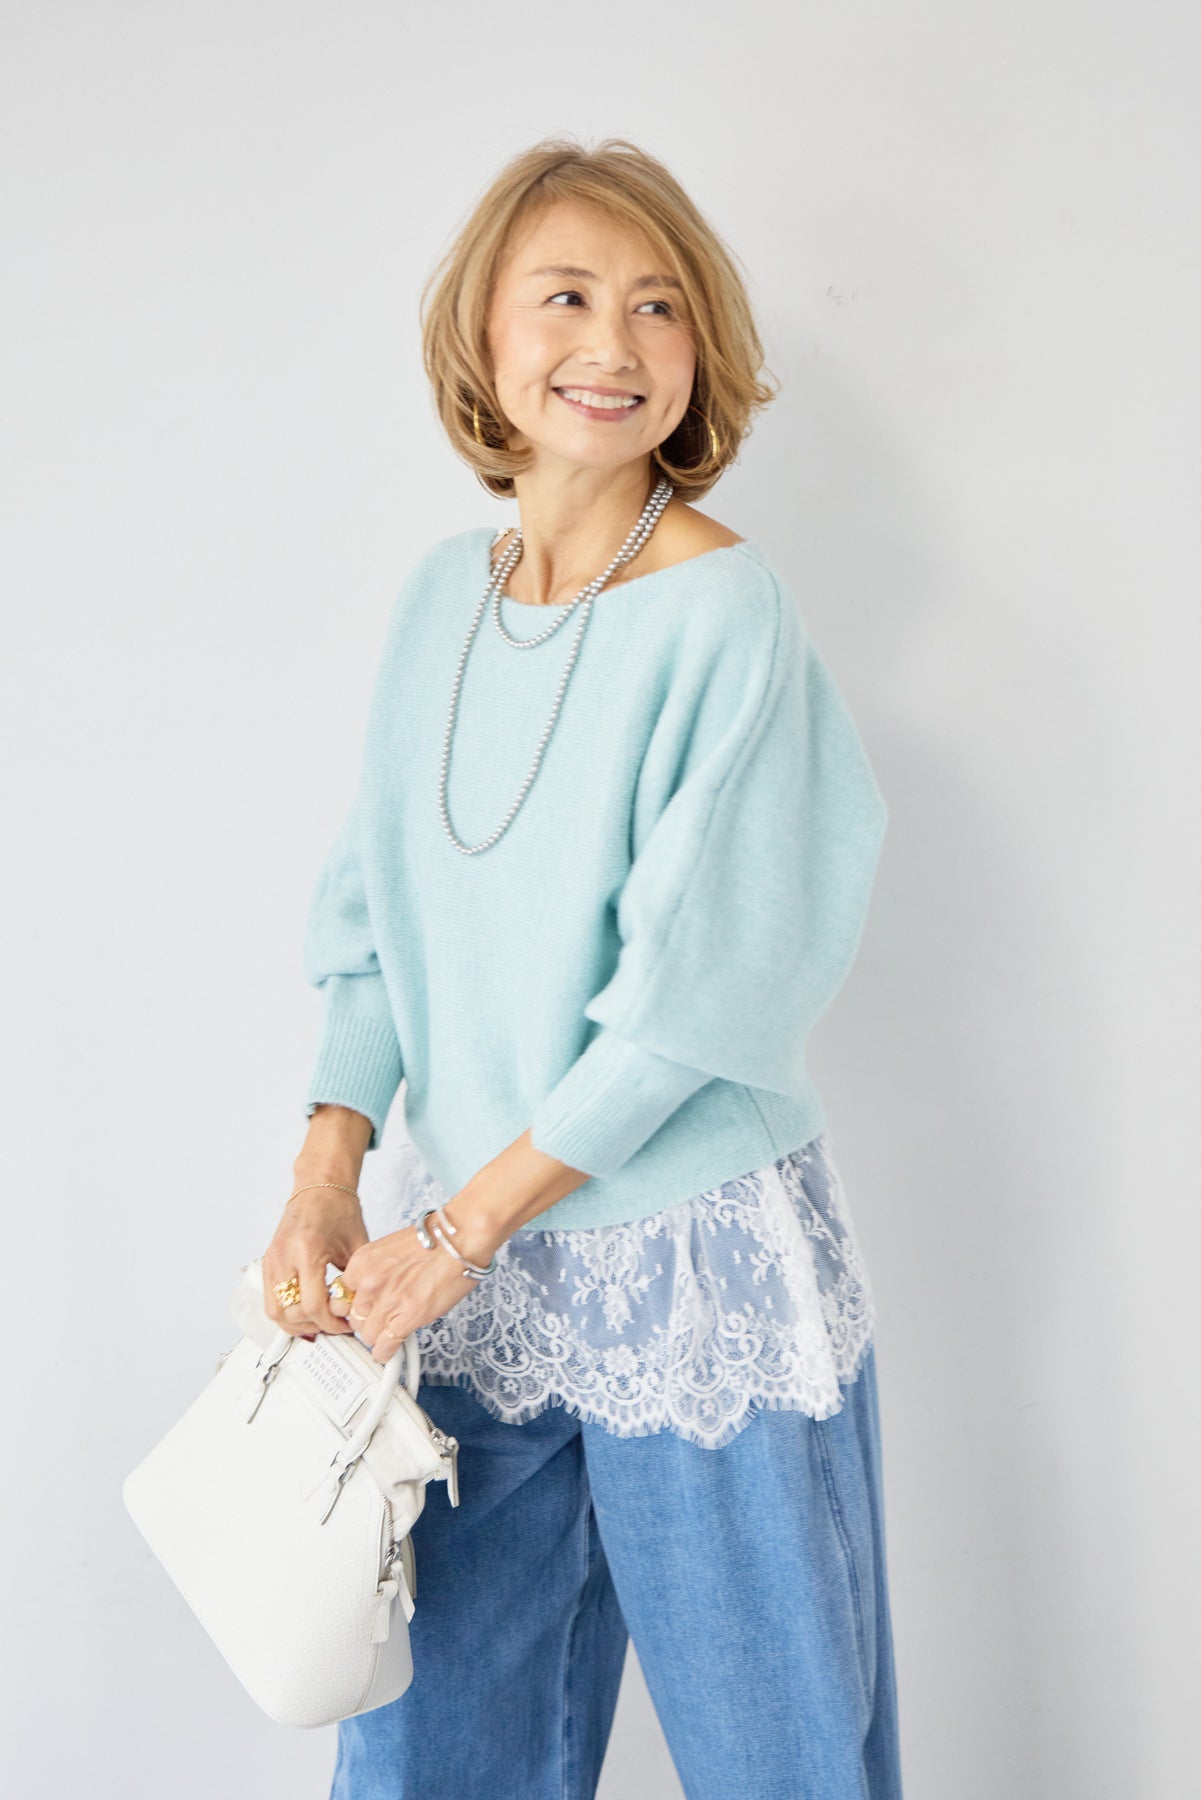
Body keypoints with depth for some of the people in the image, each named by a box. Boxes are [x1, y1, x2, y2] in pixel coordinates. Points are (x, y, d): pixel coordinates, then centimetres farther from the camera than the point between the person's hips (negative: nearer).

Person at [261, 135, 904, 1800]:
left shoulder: (729, 614, -15)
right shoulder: (441, 596, 4)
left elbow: (701, 986, -18)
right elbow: (375, 912, 9)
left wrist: (462, 1227, -14)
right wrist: (329, 1173, -3)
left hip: (698, 1258, -5)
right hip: (473, 1248, 5)